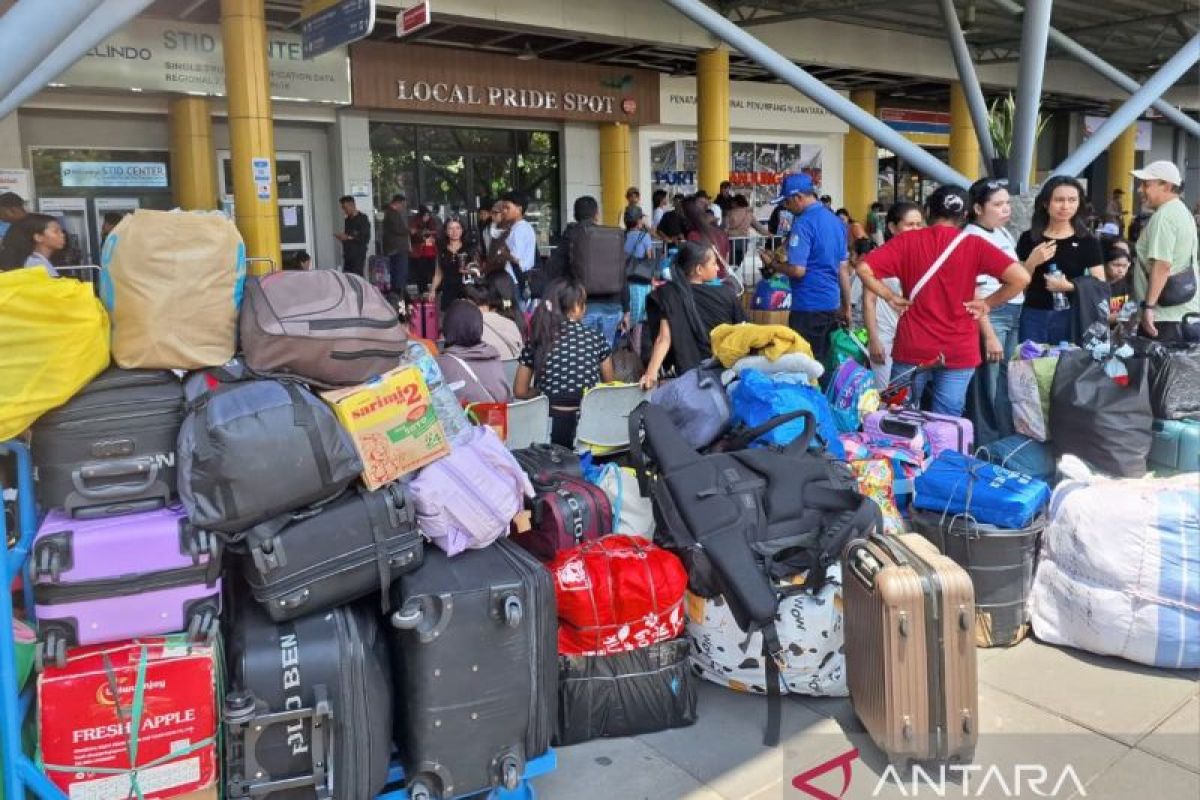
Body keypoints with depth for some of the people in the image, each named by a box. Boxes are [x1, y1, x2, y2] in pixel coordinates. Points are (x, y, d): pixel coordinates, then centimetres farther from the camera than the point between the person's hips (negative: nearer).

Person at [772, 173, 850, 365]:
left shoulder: (803, 223, -14)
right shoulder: (836, 221, 12)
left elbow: (797, 270, -20)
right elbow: (843, 269, 16)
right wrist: (846, 306, 21)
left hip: (808, 306, -8)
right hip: (832, 304, 8)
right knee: (825, 361, 15)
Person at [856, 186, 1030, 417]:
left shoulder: (907, 241, -2)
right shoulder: (974, 245, -3)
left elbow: (863, 268, -10)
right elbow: (1021, 277, -12)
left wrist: (890, 297, 0)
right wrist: (988, 303, 0)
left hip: (912, 348, 0)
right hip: (959, 352, 0)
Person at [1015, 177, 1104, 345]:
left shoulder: (1087, 241, 3)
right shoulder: (1028, 238, 5)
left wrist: (1069, 286, -17)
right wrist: (1032, 262, -10)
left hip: (1071, 317, -1)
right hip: (1033, 317, 1)